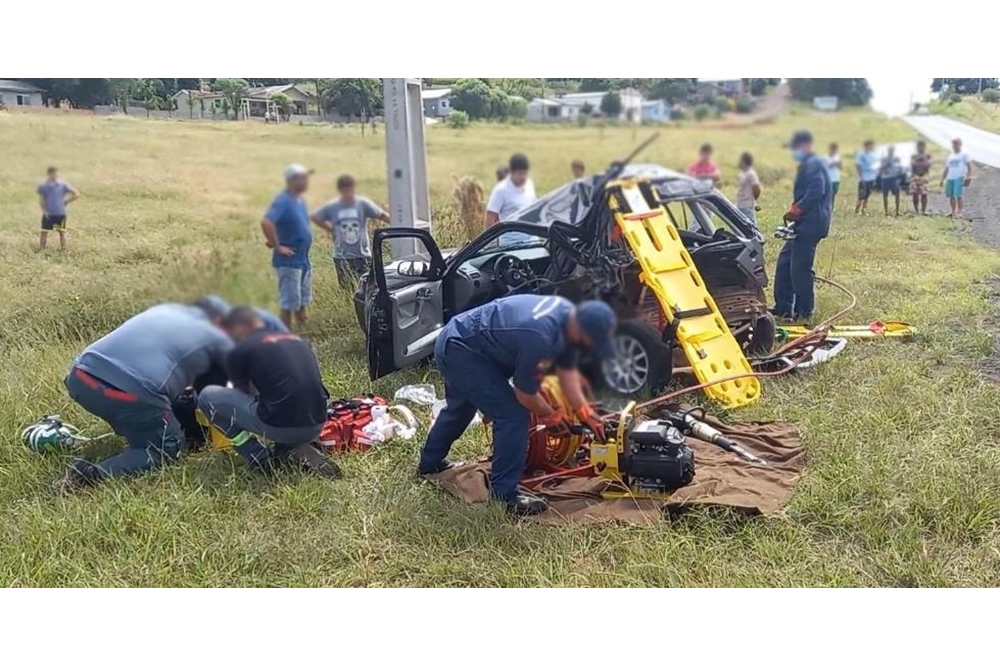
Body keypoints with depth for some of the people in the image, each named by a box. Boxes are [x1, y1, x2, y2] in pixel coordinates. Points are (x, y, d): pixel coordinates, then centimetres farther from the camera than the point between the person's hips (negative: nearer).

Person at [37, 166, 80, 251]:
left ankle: (63, 248, 17)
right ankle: (41, 249, 13)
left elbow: (76, 194, -2)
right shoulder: (43, 186, 0)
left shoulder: (63, 185, -3)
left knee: (62, 232, 8)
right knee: (43, 232, 3)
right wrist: (44, 210, -7)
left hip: (61, 213, 0)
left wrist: (66, 201, -2)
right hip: (48, 214, 0)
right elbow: (41, 200, 5)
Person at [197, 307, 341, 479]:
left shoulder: (241, 350, 5)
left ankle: (260, 457, 6)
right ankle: (295, 448, 14)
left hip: (280, 427, -6)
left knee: (207, 396, 15)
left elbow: (242, 395, 22)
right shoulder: (297, 339, 19)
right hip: (316, 427, 6)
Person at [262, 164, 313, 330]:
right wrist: (278, 247, -22)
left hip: (303, 260, 9)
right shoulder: (283, 201, -17)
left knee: (302, 302, 16)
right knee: (289, 304, -2)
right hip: (288, 261, -9)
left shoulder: (299, 200, 9)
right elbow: (266, 223, -30)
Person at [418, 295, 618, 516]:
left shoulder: (568, 315, -7)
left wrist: (585, 412, -1)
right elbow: (525, 393, -19)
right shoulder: (539, 337, -34)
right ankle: (504, 495, 0)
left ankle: (430, 463, 54)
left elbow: (567, 369, 5)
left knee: (460, 408, 30)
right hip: (460, 349, -10)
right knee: (513, 414, -12)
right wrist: (550, 415, -2)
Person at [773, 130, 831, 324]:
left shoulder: (813, 164, -11)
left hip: (811, 223, -11)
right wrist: (795, 211, 7)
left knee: (800, 266, -9)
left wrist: (796, 210, -16)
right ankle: (783, 307, 19)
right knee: (784, 260, 13)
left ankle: (804, 312, 0)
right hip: (805, 223, 11)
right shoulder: (807, 165, 21)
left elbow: (816, 192, -23)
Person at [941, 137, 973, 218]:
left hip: (960, 177, -5)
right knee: (951, 195, 3)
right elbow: (946, 169, 24)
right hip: (950, 178, 5)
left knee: (958, 195, -12)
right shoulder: (950, 156, 21)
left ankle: (959, 212, -9)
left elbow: (969, 166, 0)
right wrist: (942, 179, 16)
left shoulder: (964, 154, 6)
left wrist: (968, 177, -12)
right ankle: (953, 212, 11)